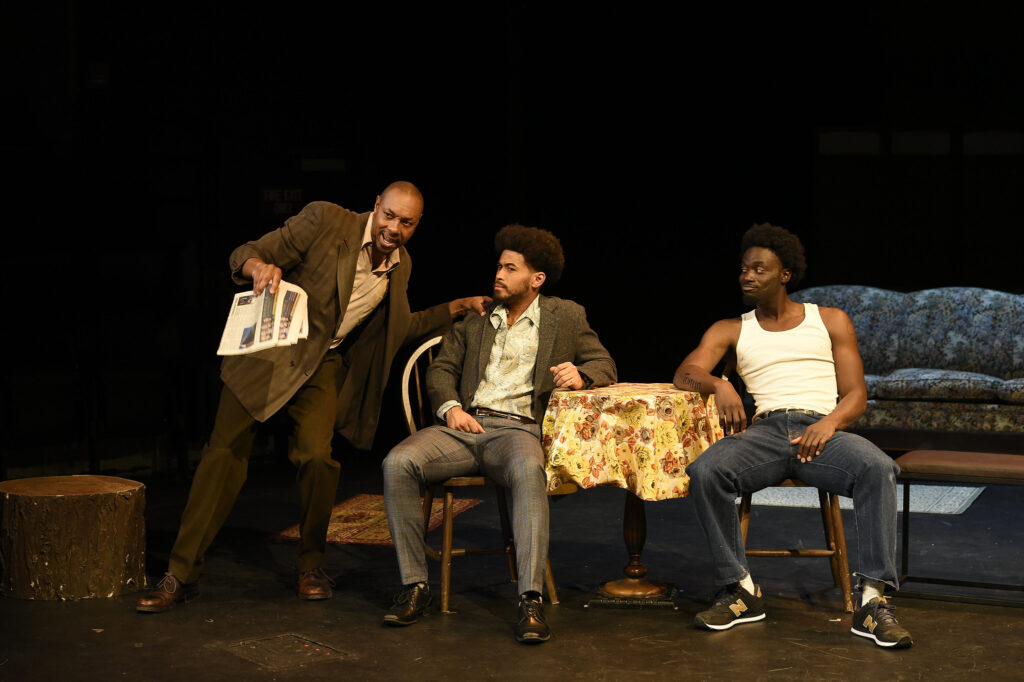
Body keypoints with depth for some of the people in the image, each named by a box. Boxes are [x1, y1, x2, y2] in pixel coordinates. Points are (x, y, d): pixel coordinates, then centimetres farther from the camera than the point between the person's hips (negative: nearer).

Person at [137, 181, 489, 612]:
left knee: (316, 456, -17)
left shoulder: (400, 266, 5)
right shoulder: (325, 221, -13)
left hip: (323, 366, 3)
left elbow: (397, 330, 19)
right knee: (226, 450, -6)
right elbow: (245, 254, -11)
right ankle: (182, 574, 1)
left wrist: (457, 308, 13)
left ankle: (311, 564, 5)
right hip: (269, 349, -3)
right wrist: (259, 266, -35)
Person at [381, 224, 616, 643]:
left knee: (528, 471, -41)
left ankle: (531, 601, -40)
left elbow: (604, 365, 14)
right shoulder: (475, 316, 22)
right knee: (397, 463, -27)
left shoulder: (566, 317, 16)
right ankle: (415, 586, -18)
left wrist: (581, 375, -10)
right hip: (465, 425, 3)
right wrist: (451, 407, -3)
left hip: (517, 429, -3)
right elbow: (441, 368, 19)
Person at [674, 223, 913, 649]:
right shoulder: (730, 331, 22)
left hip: (821, 428, -1)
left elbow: (856, 395, 11)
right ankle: (740, 590, -19)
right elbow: (685, 373, 6)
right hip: (765, 428, 1)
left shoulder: (830, 322, 19)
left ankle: (873, 601, -33)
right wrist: (718, 385, -18)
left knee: (878, 468, -34)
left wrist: (829, 422, -12)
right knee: (704, 472, -32)